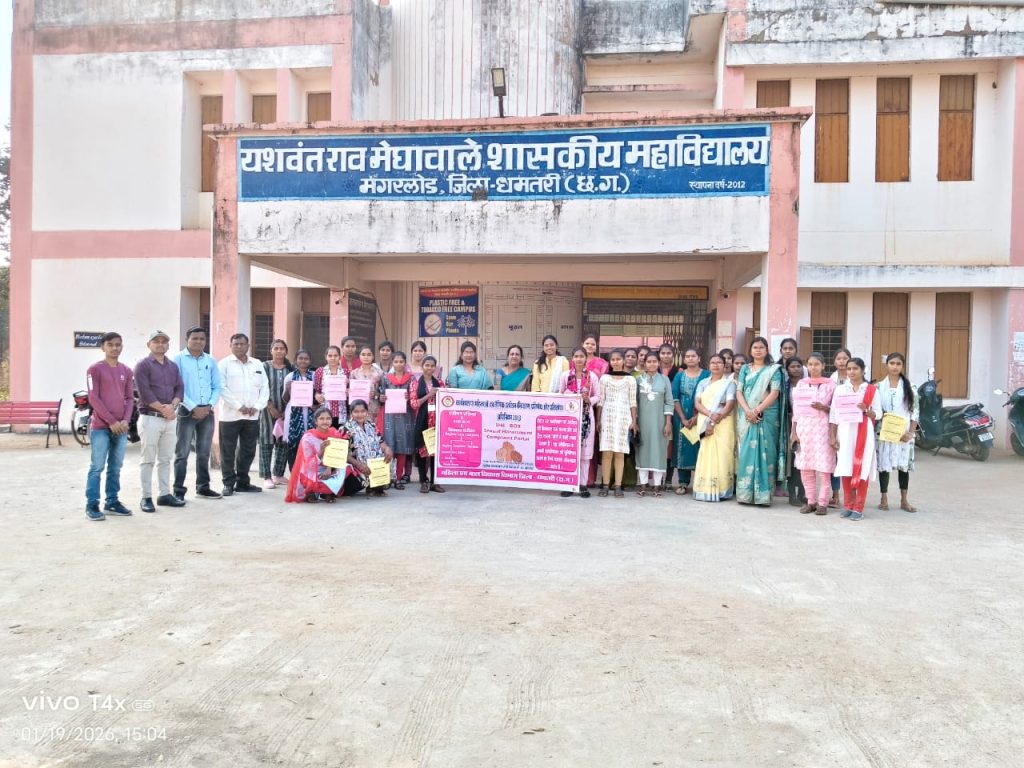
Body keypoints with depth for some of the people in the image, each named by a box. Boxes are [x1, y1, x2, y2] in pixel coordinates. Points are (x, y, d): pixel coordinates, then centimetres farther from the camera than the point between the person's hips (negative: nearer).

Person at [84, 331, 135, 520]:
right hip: (100, 427, -5)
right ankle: (92, 505, 2)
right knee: (97, 467, -3)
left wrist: (126, 420, -4)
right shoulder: (95, 369, -3)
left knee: (115, 468, 9)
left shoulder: (126, 371, 12)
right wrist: (111, 421, -13)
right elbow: (93, 399, -8)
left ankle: (112, 502, 17)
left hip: (121, 427, 5)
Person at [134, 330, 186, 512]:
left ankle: (165, 494, 17)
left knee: (165, 459, 10)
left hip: (170, 419, 6)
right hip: (150, 418, -6)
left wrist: (172, 406, -10)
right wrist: (163, 409, -13)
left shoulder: (173, 366, 15)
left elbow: (180, 388, 8)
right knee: (148, 460, -1)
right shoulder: (143, 365, -3)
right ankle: (146, 497, 4)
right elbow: (145, 392, -12)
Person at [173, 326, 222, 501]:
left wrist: (209, 406, -5)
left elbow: (217, 387, 10)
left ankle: (203, 487, 21)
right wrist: (194, 408, -14)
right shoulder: (179, 359, -3)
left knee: (204, 453, 12)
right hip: (187, 411, -4)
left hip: (207, 412, 4)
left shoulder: (211, 361, 10)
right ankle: (179, 491, 2)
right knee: (182, 453, -3)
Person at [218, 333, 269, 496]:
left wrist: (257, 406, -5)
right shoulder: (224, 364, 0)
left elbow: (264, 388, 10)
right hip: (230, 415, -4)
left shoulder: (257, 364, 14)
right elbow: (222, 388, -10)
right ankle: (229, 484, 9)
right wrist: (239, 406, -16)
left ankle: (243, 482, 19)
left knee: (248, 451, 8)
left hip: (252, 416, 4)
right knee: (228, 452, 1)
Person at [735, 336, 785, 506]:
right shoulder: (745, 369, 13)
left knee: (765, 453, -3)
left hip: (767, 417, -2)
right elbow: (739, 392, 4)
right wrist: (747, 411, -12)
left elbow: (774, 393, -6)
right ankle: (745, 494, 5)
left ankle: (764, 495, 0)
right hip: (747, 417, 2)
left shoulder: (774, 369, 4)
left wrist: (757, 410, -16)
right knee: (746, 453, 0)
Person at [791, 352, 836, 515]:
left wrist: (823, 408, -15)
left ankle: (822, 502, 6)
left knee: (824, 466, -4)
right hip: (804, 427, 3)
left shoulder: (830, 384, 3)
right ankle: (810, 500, 14)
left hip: (822, 427, -3)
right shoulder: (801, 383, 11)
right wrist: (794, 432, 7)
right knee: (805, 466, 3)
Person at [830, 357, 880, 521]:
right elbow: (834, 415, 6)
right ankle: (847, 505, 14)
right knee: (845, 469, 3)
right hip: (845, 432, 2)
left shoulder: (872, 390, 3)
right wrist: (833, 436, 0)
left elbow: (877, 415, 4)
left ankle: (859, 508, 4)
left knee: (862, 469, -3)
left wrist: (866, 410, -16)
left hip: (864, 433, -1)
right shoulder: (840, 389, 7)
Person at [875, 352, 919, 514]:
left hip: (905, 433, 1)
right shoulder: (879, 387, 1)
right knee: (884, 464, 2)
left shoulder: (909, 387, 4)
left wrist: (911, 432, -6)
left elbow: (914, 412, 3)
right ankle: (884, 498, 12)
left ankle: (904, 500, 16)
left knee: (904, 465, 6)